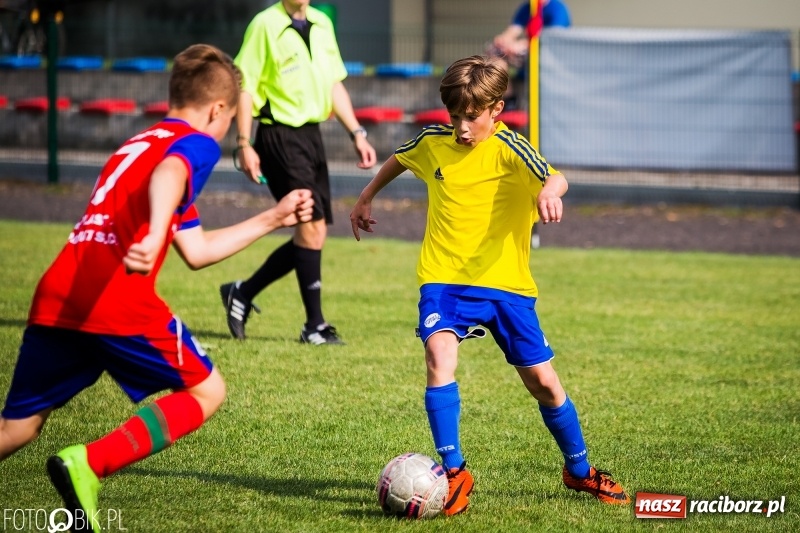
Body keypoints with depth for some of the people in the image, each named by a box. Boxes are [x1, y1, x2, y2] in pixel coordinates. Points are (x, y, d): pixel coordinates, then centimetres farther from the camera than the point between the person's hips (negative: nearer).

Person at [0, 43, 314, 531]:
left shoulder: (136, 144, 32)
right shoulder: (197, 144, 7)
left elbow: (197, 251, 37)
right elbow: (166, 176, -21)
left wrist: (273, 220, 45)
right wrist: (155, 238, -39)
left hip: (55, 298, 7)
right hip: (118, 304, -7)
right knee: (207, 391, 11)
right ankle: (88, 465, -8)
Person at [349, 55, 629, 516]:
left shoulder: (508, 148, -13)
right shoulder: (433, 143, 1)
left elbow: (555, 177, -33)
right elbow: (398, 160, 25)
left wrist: (550, 190, -56)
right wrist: (366, 198, 33)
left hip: (507, 284, -2)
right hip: (444, 280, 2)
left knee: (543, 382, 5)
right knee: (440, 357, -25)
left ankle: (580, 471, 28)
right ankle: (455, 473, -18)